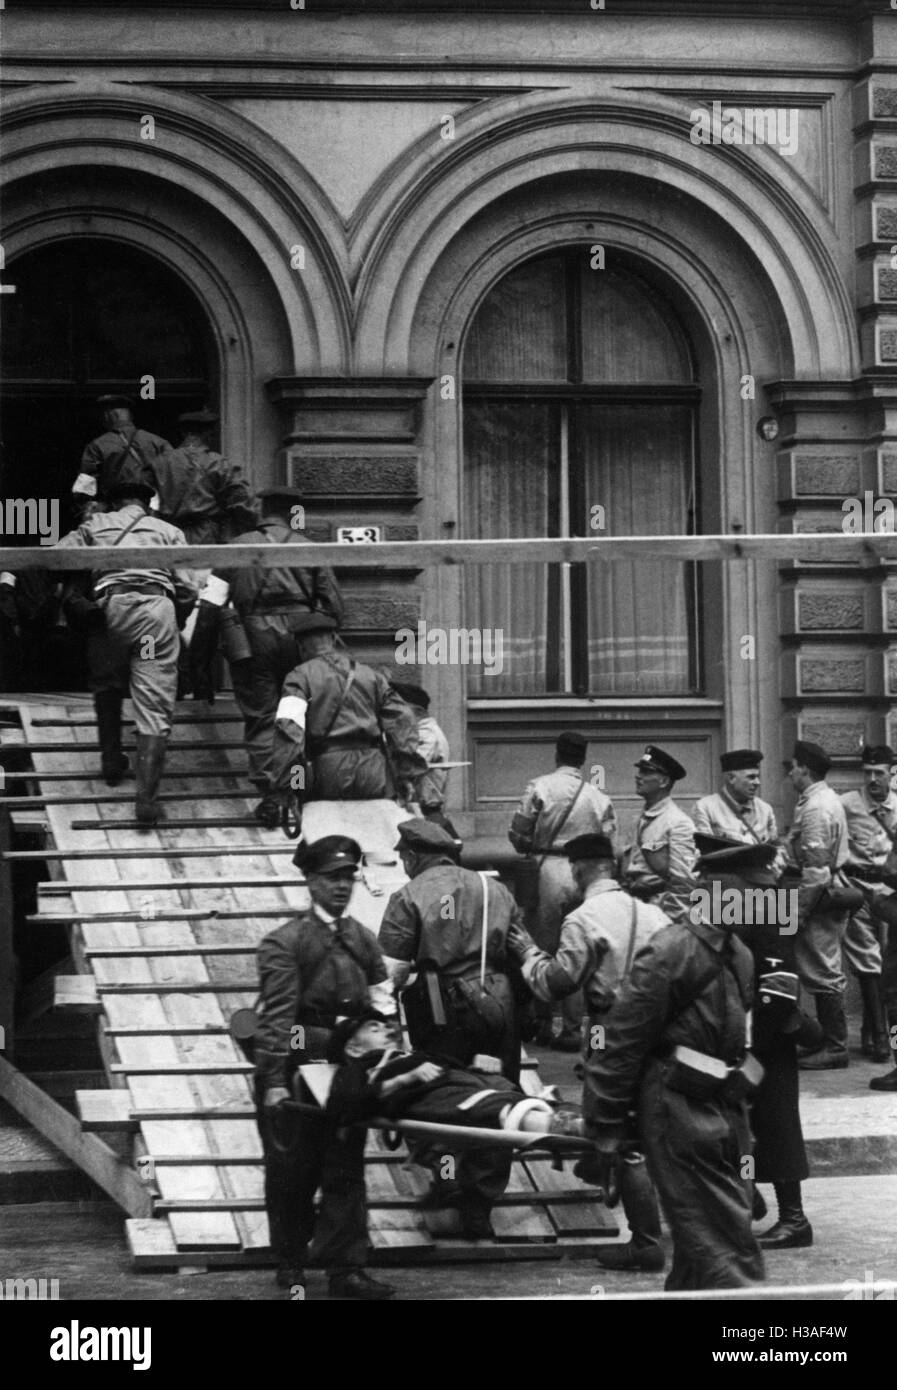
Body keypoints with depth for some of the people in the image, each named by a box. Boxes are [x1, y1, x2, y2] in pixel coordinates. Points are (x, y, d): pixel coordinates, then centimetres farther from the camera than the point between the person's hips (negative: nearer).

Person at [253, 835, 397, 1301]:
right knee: (293, 1172, 6)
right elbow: (277, 1016, -13)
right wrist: (274, 1082, -19)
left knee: (346, 1172, 4)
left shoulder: (363, 941, 11)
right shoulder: (285, 942, -7)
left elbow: (382, 1008, 12)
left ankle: (346, 1269, 7)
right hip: (297, 1070, -4)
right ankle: (290, 1266, 22)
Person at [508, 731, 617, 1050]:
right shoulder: (598, 796, 5)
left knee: (542, 949, 6)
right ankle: (572, 1027, 4)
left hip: (548, 870, -2)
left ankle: (541, 1023, 9)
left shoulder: (539, 787, -3)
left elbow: (517, 833, -1)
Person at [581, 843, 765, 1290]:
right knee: (726, 1251, -12)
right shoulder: (672, 951, -15)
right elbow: (621, 1045, -14)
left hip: (723, 1110, 9)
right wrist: (603, 1132, -13)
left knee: (698, 1255, 14)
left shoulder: (738, 954, 12)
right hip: (681, 1114, -9)